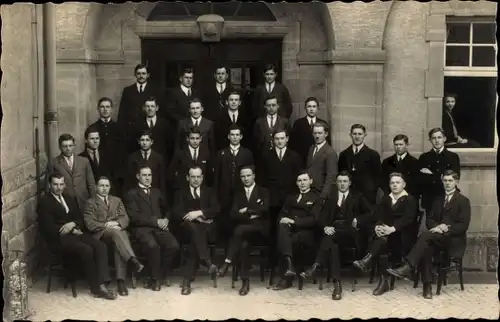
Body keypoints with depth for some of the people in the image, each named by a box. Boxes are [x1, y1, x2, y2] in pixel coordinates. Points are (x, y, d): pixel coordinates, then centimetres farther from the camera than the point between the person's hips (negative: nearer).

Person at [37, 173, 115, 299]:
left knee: (101, 246, -19)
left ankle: (101, 284, -28)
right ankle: (96, 288, -17)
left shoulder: (69, 199, 20)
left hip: (75, 233, 7)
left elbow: (80, 219, 16)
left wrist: (73, 224, -8)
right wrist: (72, 231, -10)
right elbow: (49, 228, -12)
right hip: (58, 238, -7)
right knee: (87, 250, -30)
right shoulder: (44, 202, -3)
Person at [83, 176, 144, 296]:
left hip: (118, 230, 2)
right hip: (101, 233, -2)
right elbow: (89, 223, -1)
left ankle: (121, 280, -42)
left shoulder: (117, 200, 24)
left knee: (118, 243, -34)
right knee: (115, 231, -38)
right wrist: (106, 225, -14)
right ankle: (133, 260, -52)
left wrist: (117, 223, -10)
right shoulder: (90, 202, 12)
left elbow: (125, 218, 12)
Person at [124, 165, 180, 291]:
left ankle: (155, 278, -10)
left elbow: (167, 210, 28)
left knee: (174, 245, -25)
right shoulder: (131, 194, 7)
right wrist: (156, 221, -12)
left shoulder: (157, 192, 26)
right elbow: (135, 217, -5)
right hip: (141, 228, -4)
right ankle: (156, 277, -15)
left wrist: (165, 220, 4)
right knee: (153, 245, -37)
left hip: (159, 227, 5)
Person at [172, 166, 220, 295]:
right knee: (195, 229, -38)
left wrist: (199, 213, -14)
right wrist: (198, 219, -11)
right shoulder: (181, 193, 18)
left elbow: (216, 209, 3)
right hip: (189, 227, -1)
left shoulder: (209, 192, 21)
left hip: (208, 229, 1)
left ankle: (187, 280, -37)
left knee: (195, 240, -34)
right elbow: (178, 213, 1)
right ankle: (209, 264, -51)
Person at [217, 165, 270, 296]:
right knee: (244, 244, -33)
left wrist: (247, 210, -8)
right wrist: (250, 216, -8)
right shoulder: (238, 192, 19)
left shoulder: (263, 192, 11)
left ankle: (227, 262, -32)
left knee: (240, 229, -36)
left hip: (260, 229, -2)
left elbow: (265, 209, -9)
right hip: (244, 229, 2)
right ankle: (245, 282, -30)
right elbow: (234, 214, 5)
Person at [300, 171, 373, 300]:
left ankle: (316, 266, -45)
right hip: (333, 231, 2)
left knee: (330, 237, -35)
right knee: (332, 245, -34)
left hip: (350, 233, -2)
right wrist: (326, 227, -11)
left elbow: (370, 213, 12)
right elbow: (323, 216, 11)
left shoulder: (357, 197, 19)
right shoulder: (331, 197, 23)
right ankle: (337, 284, -41)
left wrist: (358, 220, -6)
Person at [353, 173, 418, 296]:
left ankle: (366, 260, -50)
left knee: (383, 238, -35)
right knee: (381, 242, -31)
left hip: (402, 234, -3)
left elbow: (408, 218, -11)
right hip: (386, 232, 3)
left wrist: (392, 229, -27)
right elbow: (378, 215, 7)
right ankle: (383, 281, -37)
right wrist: (377, 226, -17)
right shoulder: (385, 199, 21)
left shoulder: (410, 200, 5)